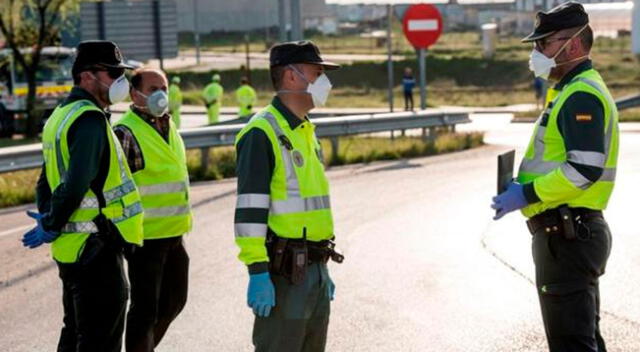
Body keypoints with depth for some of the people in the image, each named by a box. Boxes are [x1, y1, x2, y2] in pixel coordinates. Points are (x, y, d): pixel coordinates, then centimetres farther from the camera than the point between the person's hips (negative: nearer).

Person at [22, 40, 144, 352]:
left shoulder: (61, 116, 15)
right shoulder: (90, 119, -17)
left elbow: (46, 182, 19)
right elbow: (77, 183, -26)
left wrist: (48, 219, 8)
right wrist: (52, 227, -15)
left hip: (72, 249, 10)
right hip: (96, 248, -10)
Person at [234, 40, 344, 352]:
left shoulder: (306, 132, 17)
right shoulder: (262, 133, -13)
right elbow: (249, 209, -19)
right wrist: (258, 273, -23)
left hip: (315, 267, 9)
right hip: (284, 271, -9)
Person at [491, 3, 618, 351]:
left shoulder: (581, 95, -17)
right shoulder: (576, 91, 18)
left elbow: (584, 169, -26)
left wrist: (527, 194, -20)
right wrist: (524, 186, 14)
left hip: (566, 235, -11)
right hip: (575, 231, 11)